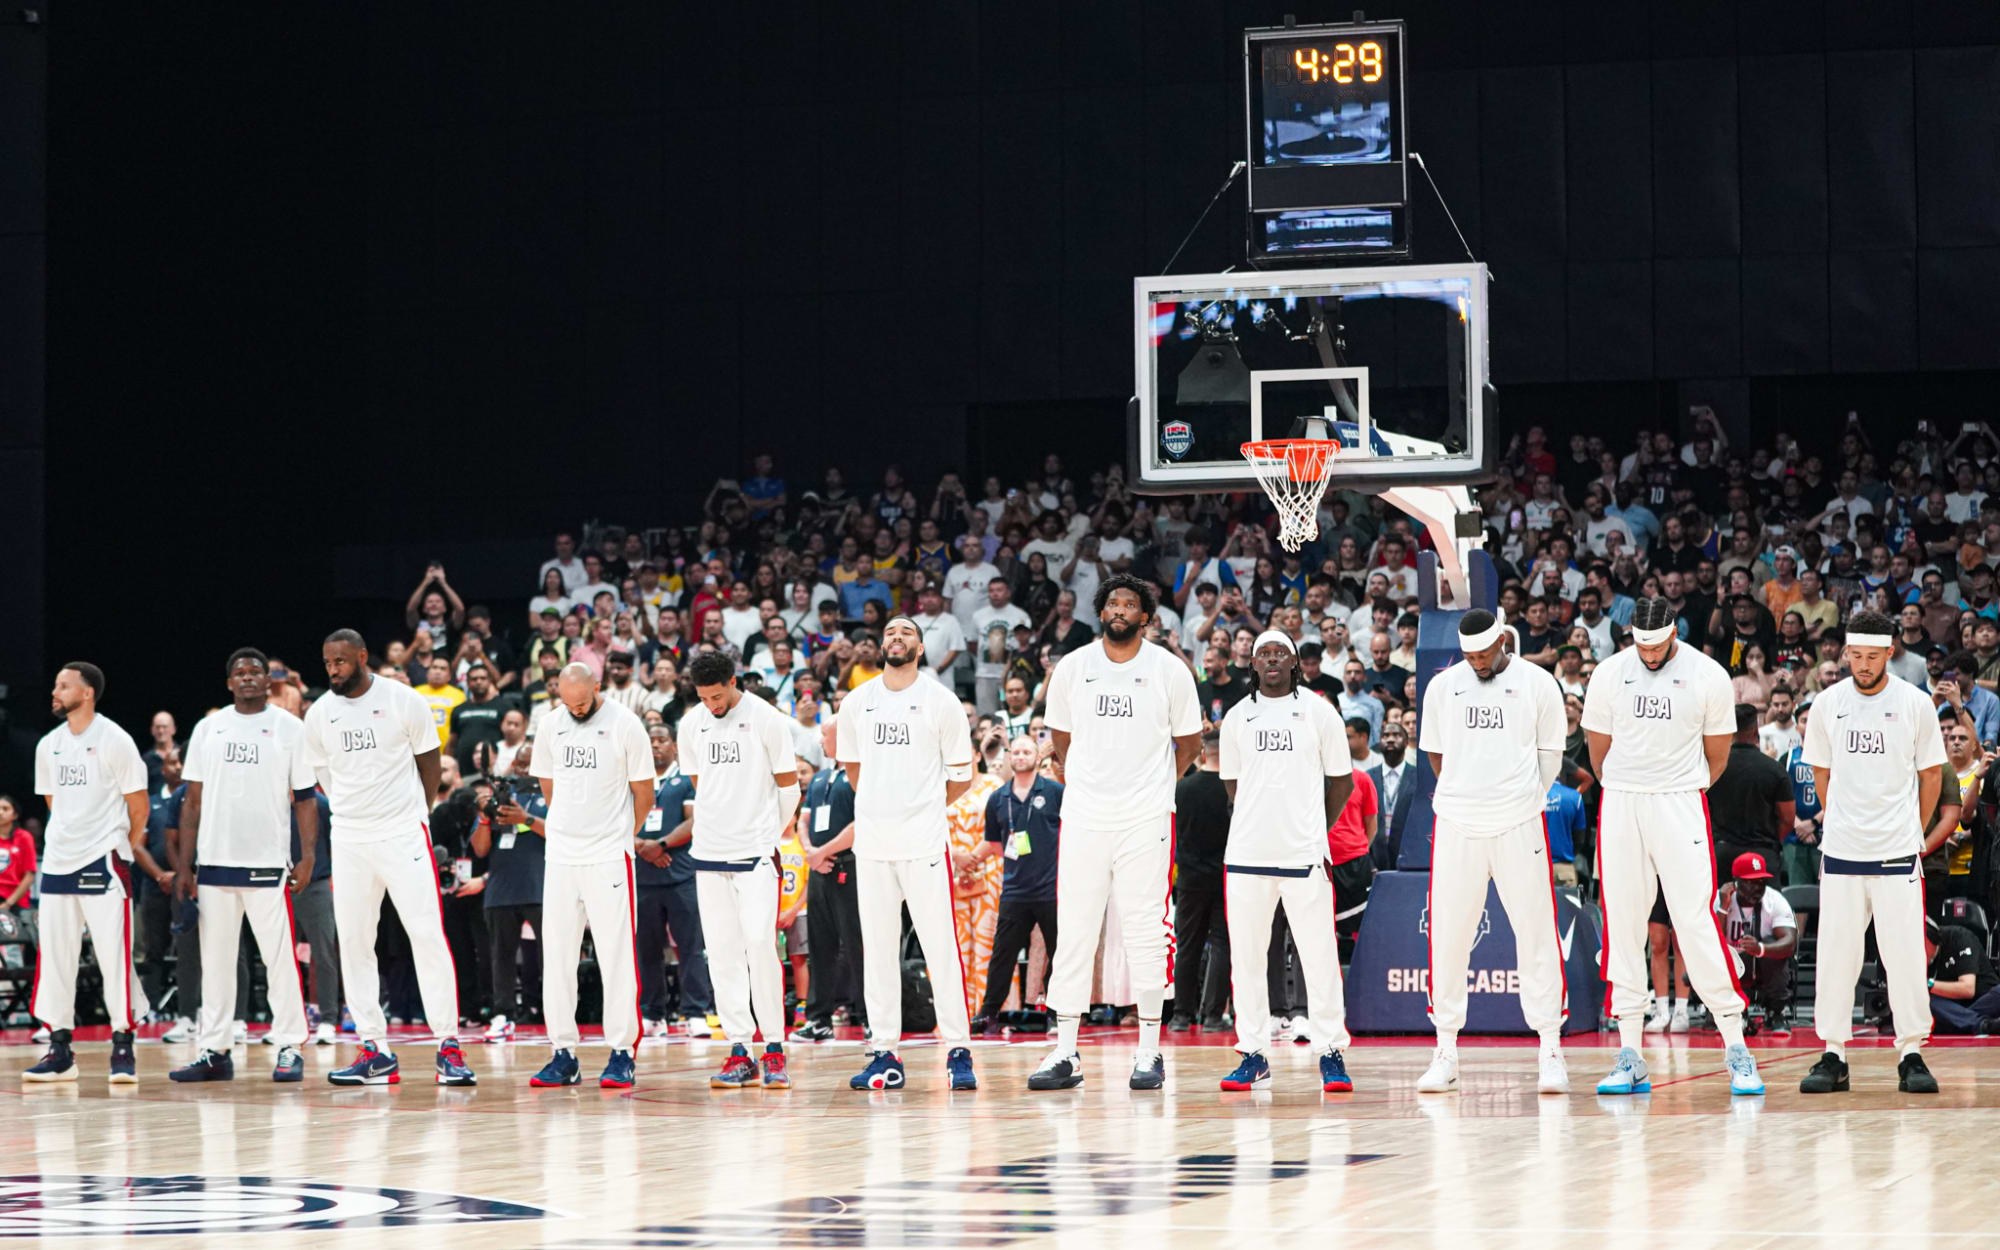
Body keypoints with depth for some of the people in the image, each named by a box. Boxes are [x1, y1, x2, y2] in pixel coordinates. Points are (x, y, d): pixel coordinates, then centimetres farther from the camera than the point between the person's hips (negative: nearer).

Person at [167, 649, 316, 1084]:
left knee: (280, 957, -4)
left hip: (268, 862, -3)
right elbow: (193, 800, 12)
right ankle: (214, 1051, 11)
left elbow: (305, 798, 1)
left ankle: (289, 1048, 1)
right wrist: (183, 866, 6)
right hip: (215, 862, 4)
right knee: (214, 958, 6)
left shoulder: (290, 728, 2)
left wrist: (308, 856, -10)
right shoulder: (208, 729, 11)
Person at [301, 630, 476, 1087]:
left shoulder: (404, 701, -5)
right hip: (348, 839, 4)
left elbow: (429, 762, 6)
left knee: (428, 935, -9)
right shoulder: (319, 714, 4)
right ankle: (373, 1049, 8)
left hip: (404, 835, -4)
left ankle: (448, 1045, -6)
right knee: (353, 941, 2)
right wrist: (352, 810, 12)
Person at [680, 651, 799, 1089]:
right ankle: (739, 1050, 5)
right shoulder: (692, 724, 8)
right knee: (722, 951, 2)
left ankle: (774, 1048, -3)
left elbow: (788, 786, 4)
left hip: (756, 853, -4)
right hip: (709, 854, 4)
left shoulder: (767, 719, -4)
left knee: (760, 945, -12)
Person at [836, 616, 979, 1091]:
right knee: (877, 949, 4)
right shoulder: (857, 702, 10)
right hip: (872, 842, 4)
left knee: (941, 946, -6)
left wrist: (922, 806, 9)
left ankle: (958, 1051, -3)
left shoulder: (940, 701, 0)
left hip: (925, 841, -4)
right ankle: (884, 1054, 8)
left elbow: (961, 775, 6)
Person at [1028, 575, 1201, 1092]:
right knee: (1073, 933, 0)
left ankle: (1149, 1051, 6)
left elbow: (1189, 743, 12)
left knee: (1146, 933, -1)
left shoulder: (1170, 670, 1)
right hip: (1084, 817, 2)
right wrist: (1080, 782, 13)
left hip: (1146, 820, -2)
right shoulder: (1070, 669, 5)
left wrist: (1153, 787, 11)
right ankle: (1065, 1054, 4)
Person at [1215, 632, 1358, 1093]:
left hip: (1305, 852, -2)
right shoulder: (1237, 718, 10)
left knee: (1319, 955, -4)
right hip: (1247, 852, 2)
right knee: (1245, 955, 2)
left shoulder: (1319, 712, 4)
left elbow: (1342, 781, 10)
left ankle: (1331, 1054, 2)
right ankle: (1253, 1053, 10)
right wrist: (1261, 825, 13)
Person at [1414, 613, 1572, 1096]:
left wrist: (1521, 799, 5)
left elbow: (1550, 756, 8)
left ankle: (1550, 1049, 2)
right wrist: (1467, 796, 13)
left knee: (1536, 933, -3)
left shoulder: (1537, 683, 2)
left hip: (1519, 825, -2)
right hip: (1456, 826, 2)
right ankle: (1446, 1052, 9)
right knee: (1448, 935, 1)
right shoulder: (1443, 686, 8)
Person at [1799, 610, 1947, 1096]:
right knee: (1835, 953, 2)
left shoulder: (1915, 704, -1)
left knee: (1904, 953, -4)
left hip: (1897, 853, -2)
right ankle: (1833, 1055, 10)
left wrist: (1915, 830, 10)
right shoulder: (1827, 704, 3)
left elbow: (1931, 773, 8)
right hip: (1841, 852, 2)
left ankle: (1911, 1055, 5)